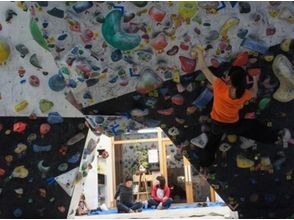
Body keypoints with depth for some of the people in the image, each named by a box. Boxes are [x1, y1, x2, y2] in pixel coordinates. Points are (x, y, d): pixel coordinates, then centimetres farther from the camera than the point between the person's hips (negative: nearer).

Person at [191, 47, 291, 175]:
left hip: (217, 124, 1)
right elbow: (254, 93, 3)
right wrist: (255, 81, 20)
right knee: (255, 127, 23)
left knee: (213, 141, 30)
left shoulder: (219, 87, -33)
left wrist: (199, 52, -11)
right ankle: (278, 137, 27)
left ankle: (204, 165, 31)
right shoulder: (244, 94, -25)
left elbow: (203, 68, -25)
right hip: (234, 125, 0)